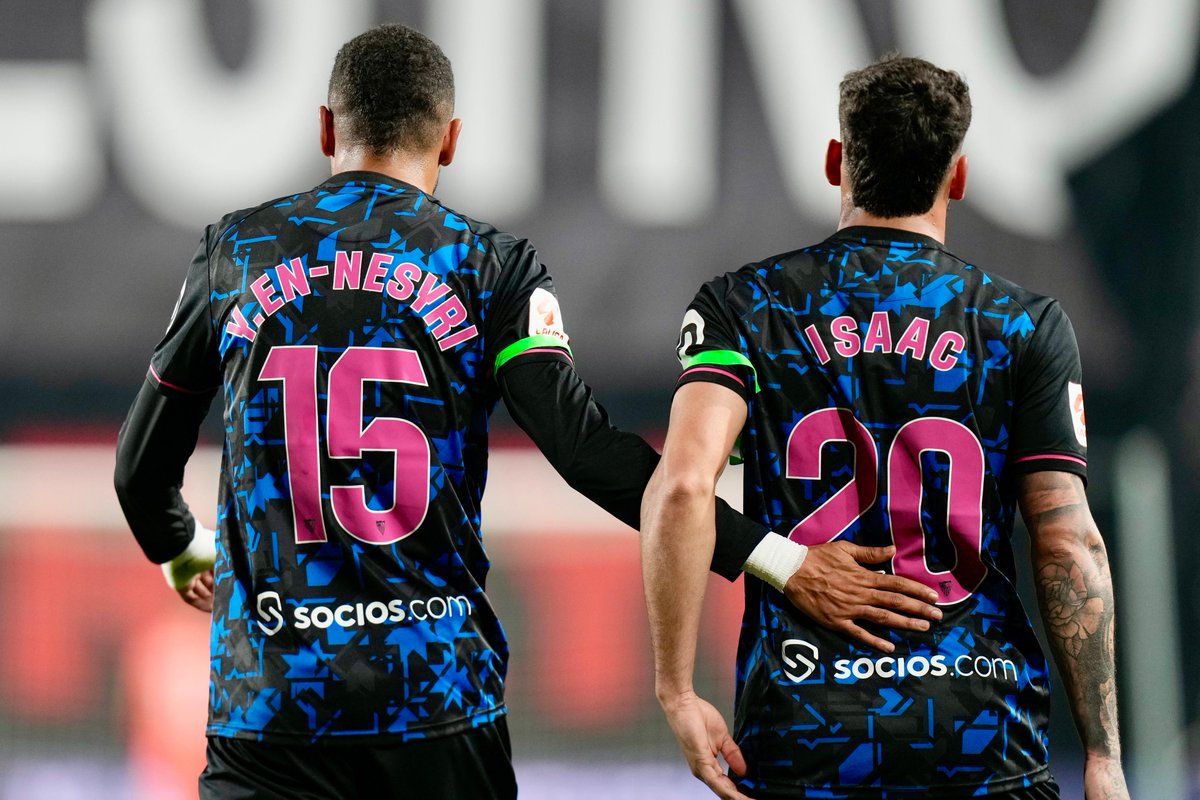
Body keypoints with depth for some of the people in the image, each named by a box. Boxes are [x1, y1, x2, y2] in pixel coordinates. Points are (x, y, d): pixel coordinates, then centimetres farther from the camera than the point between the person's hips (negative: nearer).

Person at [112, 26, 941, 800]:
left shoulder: (236, 254, 7)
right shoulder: (490, 265, 2)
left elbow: (142, 469, 14)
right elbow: (588, 450, -10)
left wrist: (182, 556, 37)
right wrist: (783, 563, -9)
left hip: (268, 693, 0)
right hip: (438, 697, 0)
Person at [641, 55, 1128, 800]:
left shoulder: (743, 307, 4)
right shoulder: (1027, 325, 3)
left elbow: (683, 486, -12)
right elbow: (1069, 547, -2)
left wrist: (677, 691, -9)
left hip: (801, 736, 1)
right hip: (985, 738, -1)